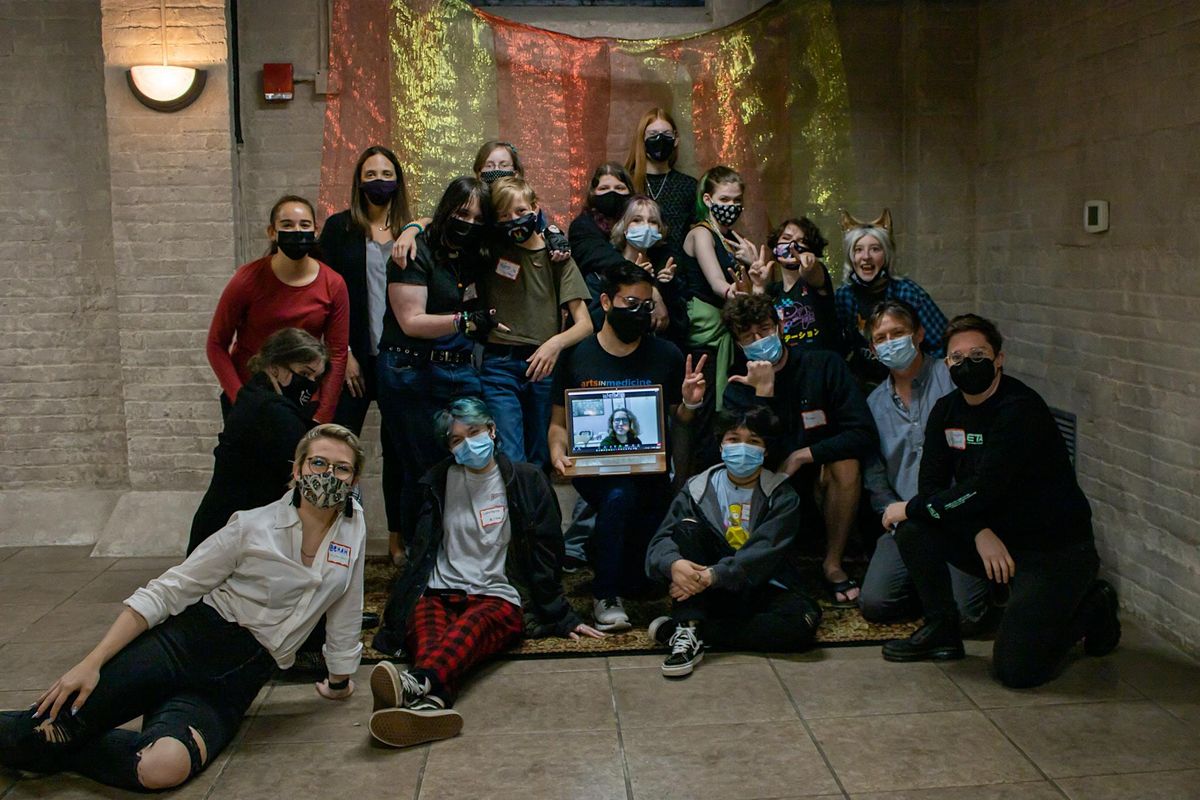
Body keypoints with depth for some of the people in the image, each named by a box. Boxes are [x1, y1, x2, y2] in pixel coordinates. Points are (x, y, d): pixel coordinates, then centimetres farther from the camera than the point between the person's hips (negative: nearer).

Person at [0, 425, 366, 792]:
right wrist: (92, 662, -14)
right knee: (39, 735, -20)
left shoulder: (353, 524, 2)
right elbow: (165, 593, -6)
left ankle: (53, 747, -4)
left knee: (164, 768, -30)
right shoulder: (251, 527, -5)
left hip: (235, 682, 2)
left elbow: (343, 617, 14)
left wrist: (339, 682, 24)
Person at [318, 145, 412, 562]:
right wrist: (344, 353, -6)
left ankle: (398, 536, 17)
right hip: (355, 357, -1)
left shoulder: (412, 232, 9)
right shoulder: (339, 227, 4)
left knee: (398, 447, 7)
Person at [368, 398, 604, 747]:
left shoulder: (526, 480, 9)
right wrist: (395, 622, 5)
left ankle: (419, 684, -68)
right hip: (440, 593, 2)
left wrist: (562, 618, 10)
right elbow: (420, 553, 13)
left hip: (498, 598, -2)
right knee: (425, 627, -35)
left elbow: (545, 557, 11)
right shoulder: (439, 482, 15)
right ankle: (433, 702, -65)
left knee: (472, 624, -38)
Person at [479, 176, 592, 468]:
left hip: (544, 366, 1)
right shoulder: (491, 249, 5)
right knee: (510, 461, -13)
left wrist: (557, 342, -24)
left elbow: (585, 324, -5)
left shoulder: (556, 256, 3)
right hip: (499, 366, -1)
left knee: (541, 461, 8)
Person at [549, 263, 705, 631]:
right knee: (620, 495, -37)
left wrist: (691, 402, -10)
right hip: (594, 470, -2)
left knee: (640, 577, -11)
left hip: (649, 472, 2)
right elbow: (558, 422, 7)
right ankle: (606, 596, -16)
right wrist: (558, 452, -13)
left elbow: (680, 419, 13)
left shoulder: (667, 356, 3)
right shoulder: (576, 356, -1)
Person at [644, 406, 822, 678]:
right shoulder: (698, 488, 3)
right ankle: (689, 631, -33)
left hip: (759, 591, 0)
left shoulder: (782, 496, -2)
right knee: (688, 525, -20)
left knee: (804, 618, -31)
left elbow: (764, 554, -16)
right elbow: (661, 539, -7)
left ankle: (682, 629, -26)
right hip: (707, 594, 1)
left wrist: (711, 576, -31)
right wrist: (674, 563, -32)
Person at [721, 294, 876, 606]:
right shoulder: (738, 389, -5)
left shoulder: (824, 365, -10)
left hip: (824, 483, -1)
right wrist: (764, 392, -27)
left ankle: (833, 564, -14)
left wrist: (801, 456, -24)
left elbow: (865, 435, -19)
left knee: (846, 461, -32)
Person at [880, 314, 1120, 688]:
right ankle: (942, 630, 4)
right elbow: (931, 485, -3)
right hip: (995, 539, 7)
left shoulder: (1022, 410, -21)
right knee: (912, 528, -15)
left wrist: (910, 508, -16)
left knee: (1015, 669, -16)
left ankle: (1092, 608, 11)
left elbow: (983, 490, -27)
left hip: (1055, 548, -7)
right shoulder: (946, 410, 3)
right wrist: (979, 532, -20)